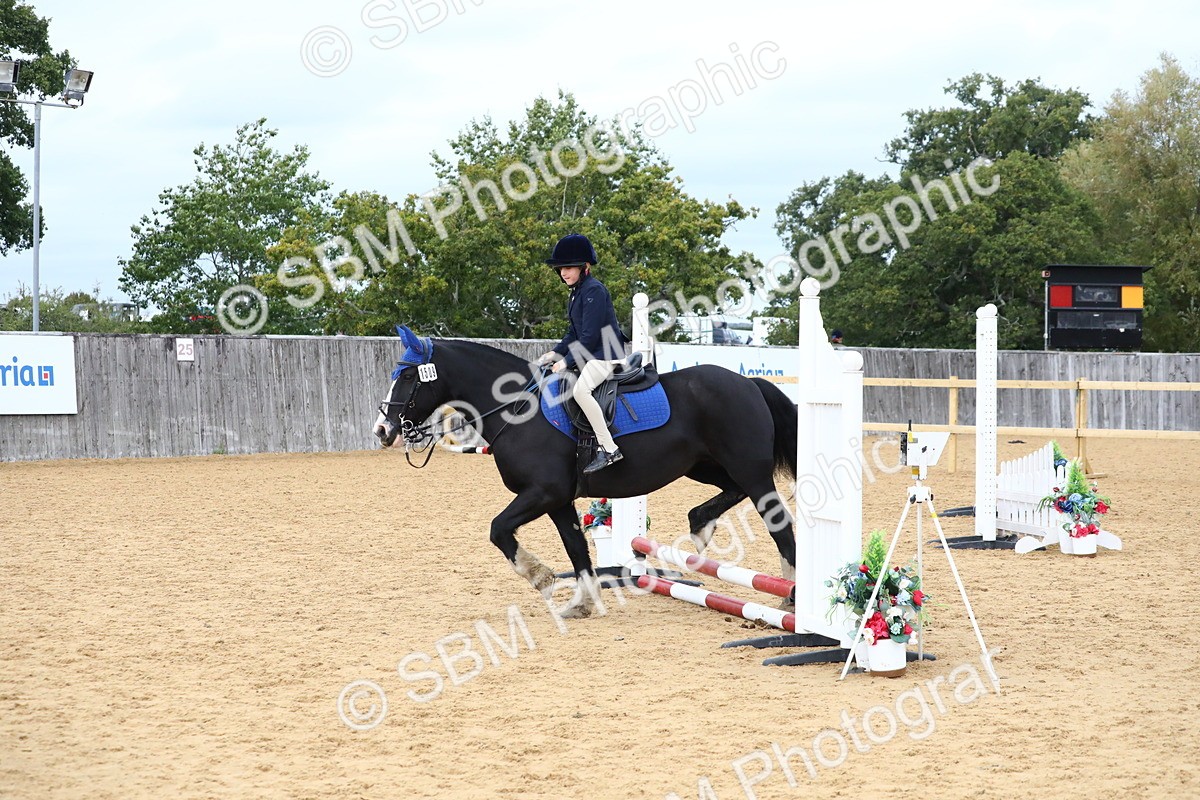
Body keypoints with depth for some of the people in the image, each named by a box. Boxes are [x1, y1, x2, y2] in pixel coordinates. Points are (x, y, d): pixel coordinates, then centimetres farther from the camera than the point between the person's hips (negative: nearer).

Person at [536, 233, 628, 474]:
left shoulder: (594, 291, -15)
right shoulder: (575, 294, 16)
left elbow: (589, 337, -20)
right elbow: (574, 335, 19)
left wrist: (566, 361, -18)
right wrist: (554, 353, 4)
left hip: (606, 355, -11)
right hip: (590, 355, 11)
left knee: (580, 389, -33)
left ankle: (609, 449, -32)